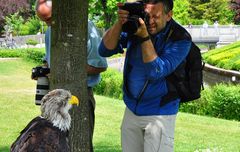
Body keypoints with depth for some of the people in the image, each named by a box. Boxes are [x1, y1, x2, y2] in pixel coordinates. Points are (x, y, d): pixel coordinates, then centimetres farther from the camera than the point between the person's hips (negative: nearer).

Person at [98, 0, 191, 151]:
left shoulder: (180, 38, -16)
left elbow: (156, 72, -24)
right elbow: (105, 50, -10)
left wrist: (144, 37, -30)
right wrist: (120, 22, -23)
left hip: (160, 113, -4)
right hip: (131, 109, 4)